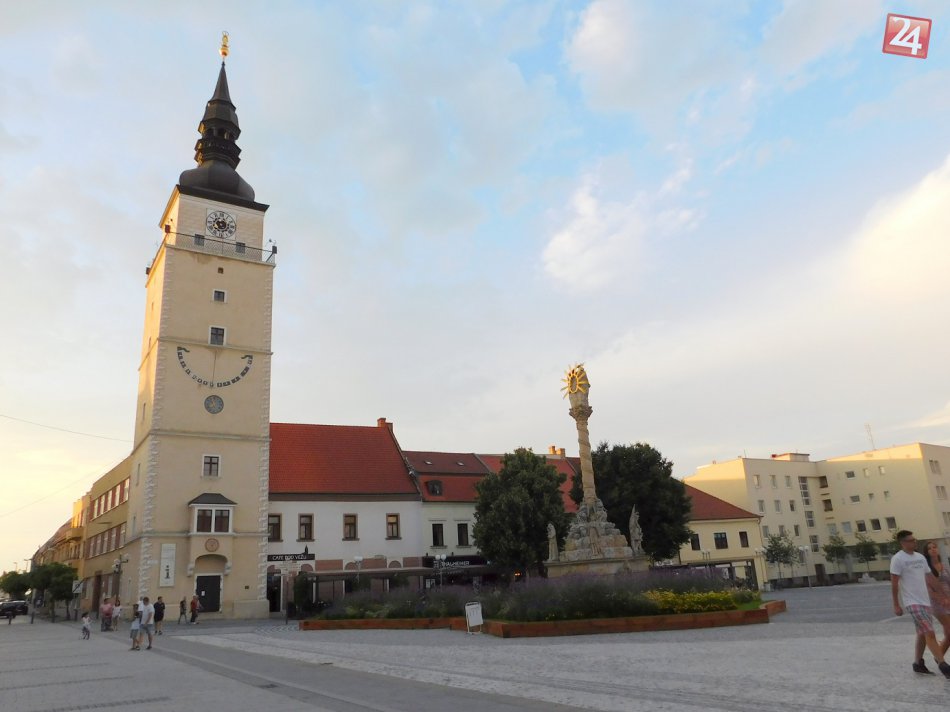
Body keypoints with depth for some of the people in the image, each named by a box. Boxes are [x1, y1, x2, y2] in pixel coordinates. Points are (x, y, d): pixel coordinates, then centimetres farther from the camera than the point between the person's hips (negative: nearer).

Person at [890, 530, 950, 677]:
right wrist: (896, 605, -12)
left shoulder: (921, 557, 11)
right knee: (929, 633, -12)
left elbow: (930, 578, 18)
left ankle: (918, 664, 23)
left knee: (922, 634, 12)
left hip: (925, 601, 7)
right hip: (912, 602, -7)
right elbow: (894, 584, -11)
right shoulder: (898, 559, -12)